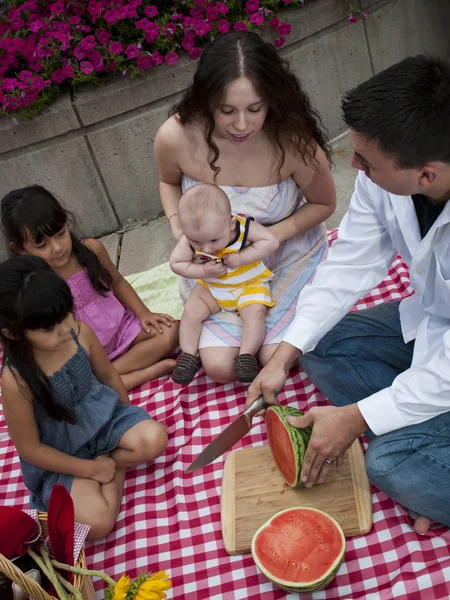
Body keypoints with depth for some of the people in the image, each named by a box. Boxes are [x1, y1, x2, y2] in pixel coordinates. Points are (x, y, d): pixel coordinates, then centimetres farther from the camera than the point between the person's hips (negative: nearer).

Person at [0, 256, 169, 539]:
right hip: (61, 455, -4)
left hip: (103, 416, 4)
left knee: (155, 439, -21)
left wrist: (128, 415, 14)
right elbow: (30, 449, -17)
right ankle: (114, 470, 7)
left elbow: (108, 375, 5)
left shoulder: (81, 332, -16)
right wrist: (89, 469, -14)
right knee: (97, 523, -20)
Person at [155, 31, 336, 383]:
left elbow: (324, 204, -8)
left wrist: (274, 234, -25)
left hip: (287, 256, -1)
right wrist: (178, 228, -15)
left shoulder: (293, 140, -28)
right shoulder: (175, 137, -24)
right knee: (220, 366, -6)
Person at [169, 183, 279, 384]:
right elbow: (176, 263, -10)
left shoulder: (244, 227, -27)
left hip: (249, 284, -2)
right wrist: (203, 271, -25)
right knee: (191, 311, -12)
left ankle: (247, 356, -16)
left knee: (255, 312, -24)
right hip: (210, 287, 3)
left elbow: (271, 241, -26)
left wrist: (240, 258, -32)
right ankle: (189, 356, -2)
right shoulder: (189, 241, -20)